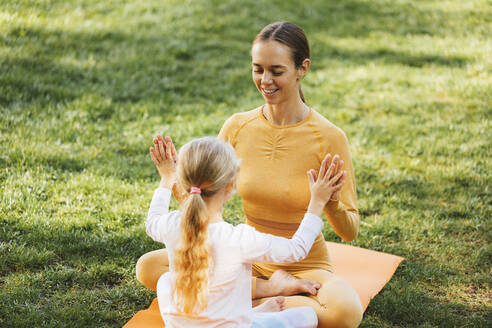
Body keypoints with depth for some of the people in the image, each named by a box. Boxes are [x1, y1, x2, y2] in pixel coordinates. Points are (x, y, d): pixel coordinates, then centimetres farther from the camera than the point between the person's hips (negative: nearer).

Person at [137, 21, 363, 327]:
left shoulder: (328, 137, -15)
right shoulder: (238, 127, -5)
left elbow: (350, 232, -12)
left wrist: (330, 202, -33)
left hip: (306, 266, -3)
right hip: (248, 258, 3)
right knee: (148, 267, -13)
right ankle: (269, 290, -9)